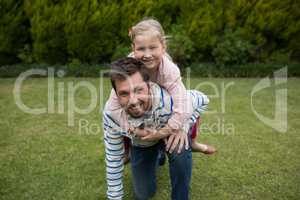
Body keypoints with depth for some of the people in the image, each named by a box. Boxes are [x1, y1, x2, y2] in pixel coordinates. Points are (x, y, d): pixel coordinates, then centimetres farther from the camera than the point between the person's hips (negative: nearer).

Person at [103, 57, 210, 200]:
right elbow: (113, 159, -19)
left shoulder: (170, 99, -41)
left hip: (172, 132, -2)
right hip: (141, 143, 2)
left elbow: (203, 100, -17)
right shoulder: (111, 113, -34)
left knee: (180, 152, -36)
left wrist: (184, 125, -32)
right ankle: (157, 156, 35)